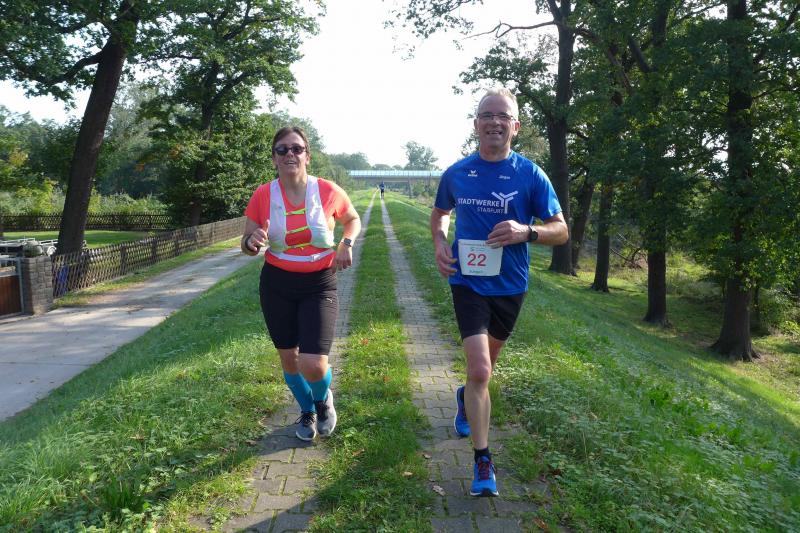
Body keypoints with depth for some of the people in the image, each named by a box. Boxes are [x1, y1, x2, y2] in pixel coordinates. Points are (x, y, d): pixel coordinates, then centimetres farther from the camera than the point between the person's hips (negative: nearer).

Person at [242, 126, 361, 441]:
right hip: (277, 286, 2)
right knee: (289, 358, 13)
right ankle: (307, 412, 43)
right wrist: (253, 242, -22)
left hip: (320, 285, -2)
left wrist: (347, 243, -9)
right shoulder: (262, 196, -7)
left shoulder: (328, 191, -9)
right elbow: (247, 245, 2)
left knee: (313, 365, -13)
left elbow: (353, 219, 11)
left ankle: (323, 398, 25)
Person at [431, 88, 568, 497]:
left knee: (487, 362, 23)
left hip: (509, 285, 2)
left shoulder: (530, 175, -8)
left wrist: (526, 231, -27)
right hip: (468, 283, -1)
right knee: (480, 371, -12)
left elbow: (561, 230, -6)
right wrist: (439, 242, -5)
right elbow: (440, 213, 16)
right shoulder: (456, 173, -2)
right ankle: (482, 460, 3)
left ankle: (466, 396, 56)